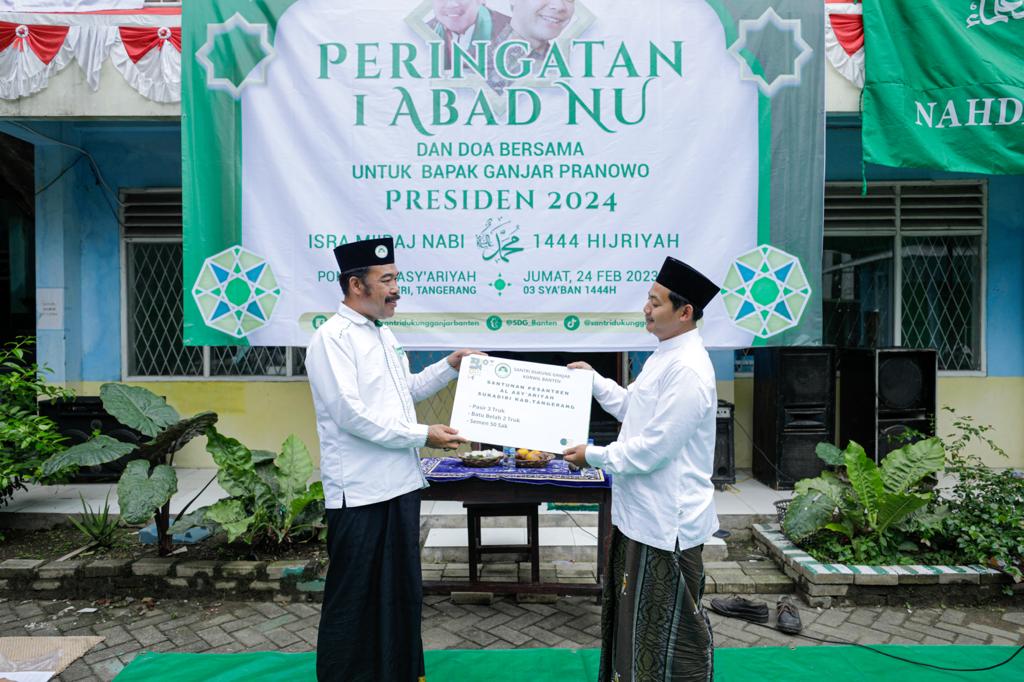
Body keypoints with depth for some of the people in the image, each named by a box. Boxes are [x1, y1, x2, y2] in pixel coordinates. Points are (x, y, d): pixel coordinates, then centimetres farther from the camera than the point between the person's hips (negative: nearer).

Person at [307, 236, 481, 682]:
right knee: (353, 597, 7)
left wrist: (450, 367, 12)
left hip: (400, 483, 8)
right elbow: (351, 414, -22)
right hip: (359, 493, -8)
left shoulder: (383, 335, 12)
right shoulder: (332, 338, -14)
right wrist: (422, 435, -17)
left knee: (401, 588, 19)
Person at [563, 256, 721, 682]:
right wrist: (594, 380, 17)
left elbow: (654, 447, -25)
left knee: (672, 624, 9)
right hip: (641, 512, 10)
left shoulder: (688, 369, -24)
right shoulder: (664, 355, 9)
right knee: (633, 615, 24)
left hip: (666, 520, -10)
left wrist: (593, 456, -15)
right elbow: (634, 407, 20)